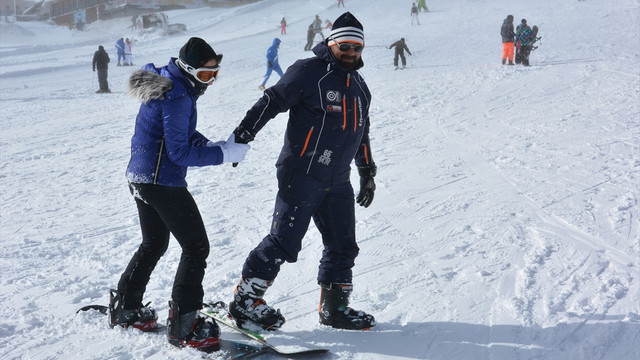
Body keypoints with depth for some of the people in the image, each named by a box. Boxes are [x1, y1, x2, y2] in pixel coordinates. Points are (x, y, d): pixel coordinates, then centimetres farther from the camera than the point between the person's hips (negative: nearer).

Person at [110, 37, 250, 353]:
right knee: (196, 247, -4)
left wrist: (212, 145, 3)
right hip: (163, 182, -10)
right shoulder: (177, 97, -21)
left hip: (140, 178, 10)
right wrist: (223, 154, -17)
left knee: (154, 245, 24)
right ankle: (183, 326, -3)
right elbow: (180, 152, -22)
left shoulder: (167, 83, 10)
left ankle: (124, 308, 34)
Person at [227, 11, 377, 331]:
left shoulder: (359, 87, 18)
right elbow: (272, 101, -10)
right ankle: (244, 300, 3)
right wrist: (242, 135, -18)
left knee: (343, 245, 10)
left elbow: (361, 134, 28)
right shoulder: (309, 72, -6)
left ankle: (334, 308, 23)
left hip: (338, 182, 8)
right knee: (284, 241, -9)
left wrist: (367, 172, 29)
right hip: (301, 175, -7)